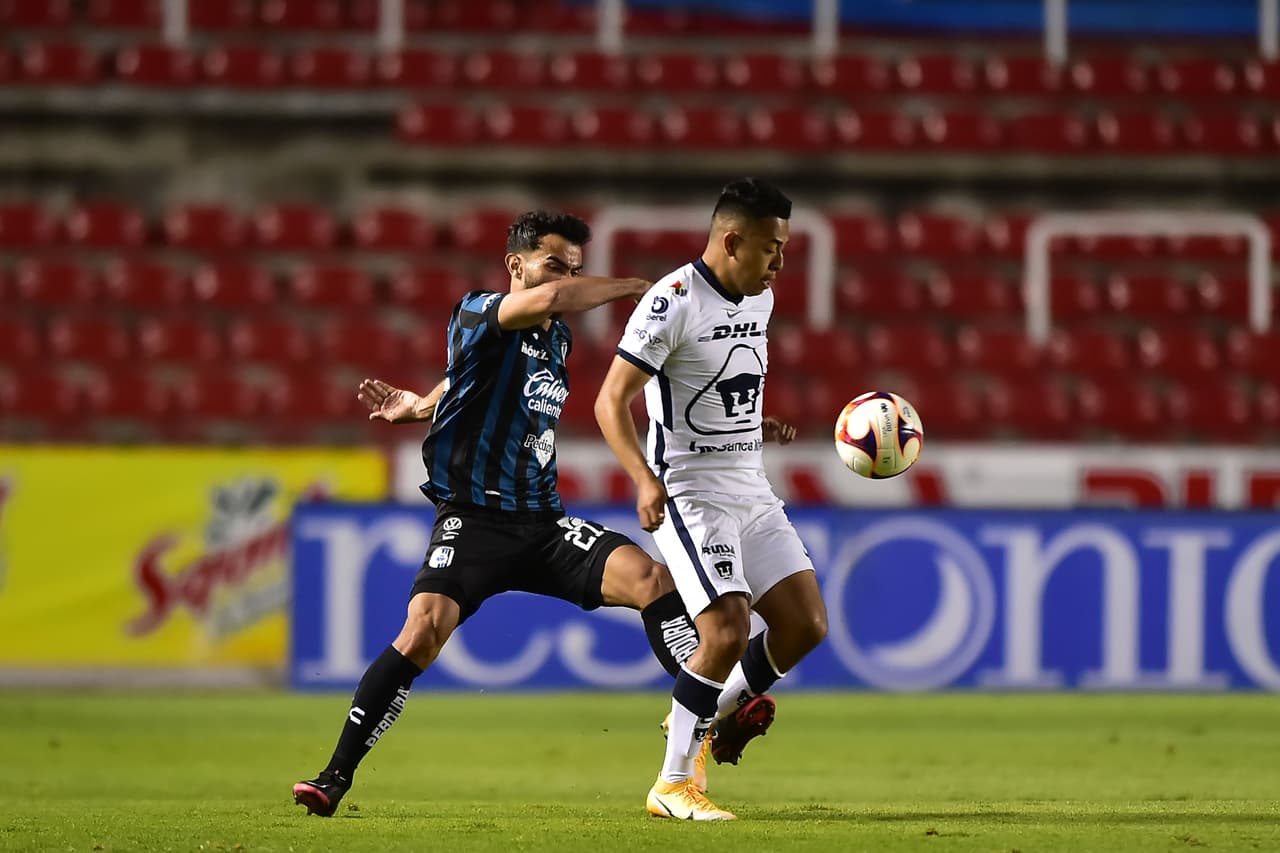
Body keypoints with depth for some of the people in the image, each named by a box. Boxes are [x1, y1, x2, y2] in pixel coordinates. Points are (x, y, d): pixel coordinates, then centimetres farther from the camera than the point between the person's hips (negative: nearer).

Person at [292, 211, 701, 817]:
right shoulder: (478, 314, -7)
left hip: (542, 522, 6)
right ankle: (336, 777, -15)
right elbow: (548, 299, -29)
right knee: (424, 629, -25)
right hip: (473, 517, -6)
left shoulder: (559, 340, 15)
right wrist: (629, 287, -18)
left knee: (651, 577, -15)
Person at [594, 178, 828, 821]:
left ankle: (707, 716, 23)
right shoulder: (673, 302, -15)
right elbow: (612, 401, -17)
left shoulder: (759, 299, 10)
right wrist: (645, 478, -29)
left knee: (806, 623, 1)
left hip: (752, 493, 8)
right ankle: (672, 785, -6)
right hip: (689, 495, -8)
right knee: (728, 633, -18)